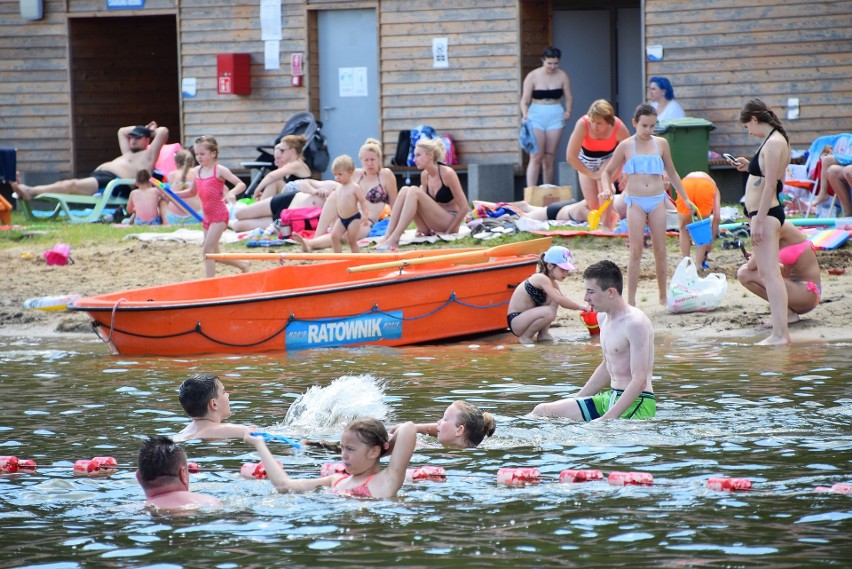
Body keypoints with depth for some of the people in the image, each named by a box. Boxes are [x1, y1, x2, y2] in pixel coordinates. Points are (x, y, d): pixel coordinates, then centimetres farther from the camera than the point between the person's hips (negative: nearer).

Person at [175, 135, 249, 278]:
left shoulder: (219, 170, -11)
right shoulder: (198, 171, 9)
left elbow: (241, 184, -15)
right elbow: (192, 192, 21)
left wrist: (231, 193, -36)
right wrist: (174, 194, 7)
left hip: (219, 214, -8)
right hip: (207, 216, 8)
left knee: (207, 250, -17)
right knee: (214, 255, 11)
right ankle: (243, 265, 29)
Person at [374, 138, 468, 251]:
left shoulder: (447, 173, -15)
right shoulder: (425, 175, 6)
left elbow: (464, 207, -15)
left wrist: (448, 232, -16)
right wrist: (421, 227, 3)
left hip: (449, 223, -7)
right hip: (432, 227, 7)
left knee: (414, 191, -24)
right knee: (404, 191, -11)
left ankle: (394, 239, -33)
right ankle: (387, 236, -21)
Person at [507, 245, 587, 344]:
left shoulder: (552, 282, 8)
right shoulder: (542, 279, -21)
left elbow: (563, 301, 9)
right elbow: (559, 300, -30)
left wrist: (583, 308, -5)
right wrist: (580, 307, -24)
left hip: (528, 316, 9)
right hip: (515, 321, -9)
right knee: (549, 313, -32)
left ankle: (543, 334, 1)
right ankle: (525, 337, -10)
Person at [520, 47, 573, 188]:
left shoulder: (562, 76, 5)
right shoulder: (532, 76, -2)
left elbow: (568, 98, 10)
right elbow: (525, 100, -3)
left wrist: (568, 111, -9)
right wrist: (525, 114, -21)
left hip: (555, 118, 2)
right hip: (536, 117, -2)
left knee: (549, 158, 4)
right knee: (536, 157, -11)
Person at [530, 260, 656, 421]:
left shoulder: (635, 322, -16)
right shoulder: (603, 318, 13)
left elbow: (639, 381, -21)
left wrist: (608, 419, -25)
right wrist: (576, 399, 23)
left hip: (636, 403, -9)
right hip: (609, 398, 9)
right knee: (542, 411, 1)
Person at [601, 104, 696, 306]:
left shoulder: (661, 144, 7)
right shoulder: (626, 146, 2)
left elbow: (671, 173, 18)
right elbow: (607, 172, 9)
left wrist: (685, 199, 18)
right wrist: (606, 189, -10)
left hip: (657, 201, 2)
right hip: (635, 202, -2)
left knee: (660, 251, 4)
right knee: (636, 251, -5)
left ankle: (663, 297, 13)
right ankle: (631, 301, -3)